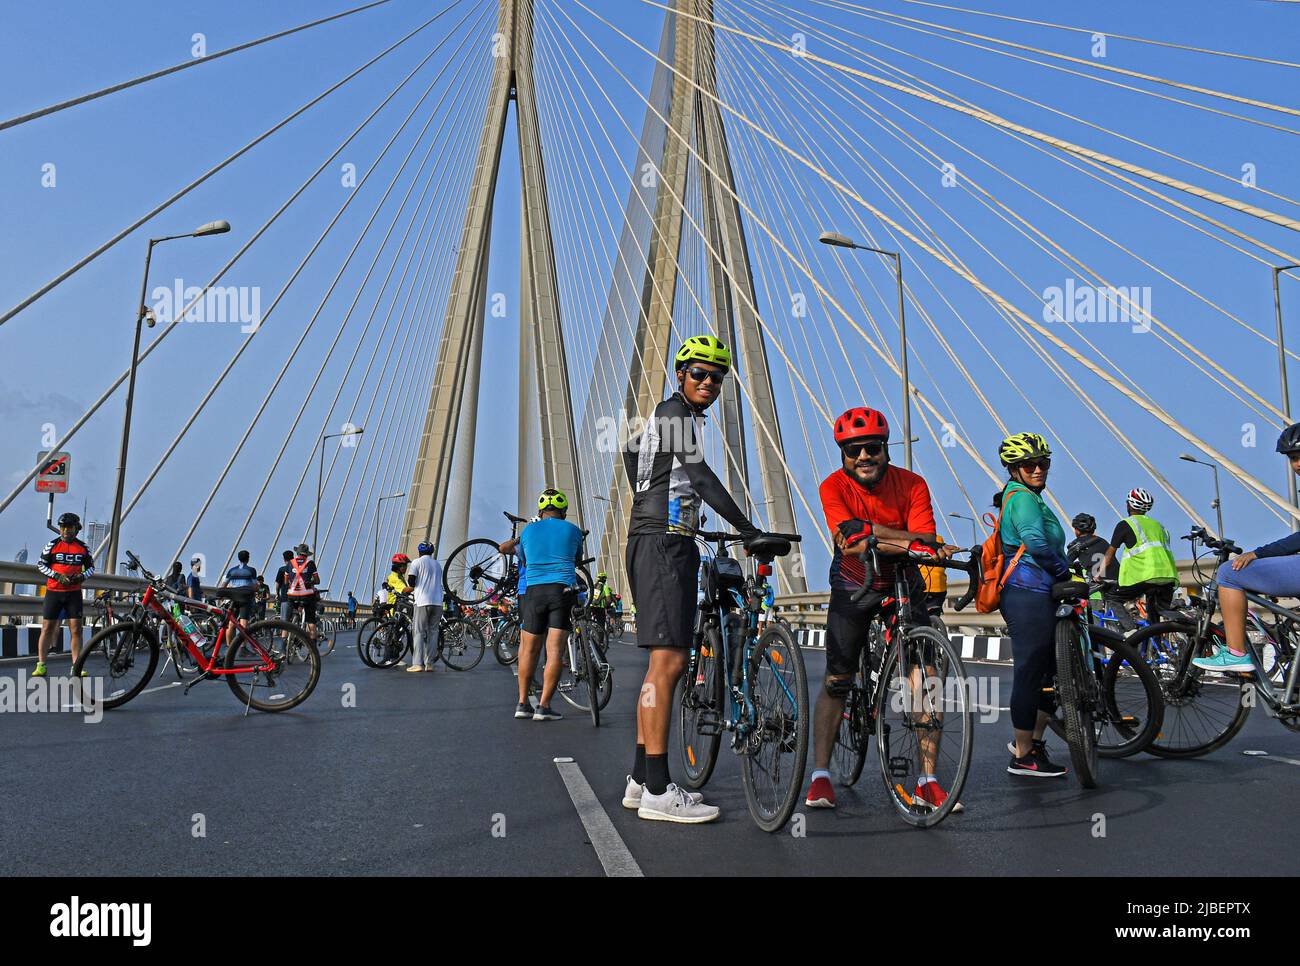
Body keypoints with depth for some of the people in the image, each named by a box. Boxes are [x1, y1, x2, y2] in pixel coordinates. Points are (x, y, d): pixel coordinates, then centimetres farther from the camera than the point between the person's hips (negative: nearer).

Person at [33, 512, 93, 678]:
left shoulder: (83, 547, 4)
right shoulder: (53, 545, 0)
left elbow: (91, 567, 13)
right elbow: (40, 564, 2)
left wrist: (81, 576, -8)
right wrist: (58, 576, -13)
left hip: (74, 593, 1)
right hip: (54, 591, -1)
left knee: (76, 629, -3)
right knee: (47, 627, 1)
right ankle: (41, 665, 8)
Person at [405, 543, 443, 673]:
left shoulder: (417, 562, 3)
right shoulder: (437, 564, 20)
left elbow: (411, 582, -3)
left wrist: (416, 584, 18)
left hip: (423, 601, -4)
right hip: (438, 601, 4)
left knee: (419, 632, -2)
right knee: (433, 632, 6)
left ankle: (418, 663, -10)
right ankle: (429, 663, 3)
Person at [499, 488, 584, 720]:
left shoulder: (528, 531, 12)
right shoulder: (572, 531, 8)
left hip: (533, 591, 2)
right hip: (563, 590, -2)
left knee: (529, 649, 11)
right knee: (554, 650, -3)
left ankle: (522, 704, 16)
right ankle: (544, 706, -7)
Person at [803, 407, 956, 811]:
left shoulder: (912, 484, -15)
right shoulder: (833, 487, -17)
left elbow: (924, 546, -26)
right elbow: (849, 543, -32)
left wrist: (869, 533, -42)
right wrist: (910, 540, -39)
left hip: (904, 585, 1)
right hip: (854, 587, -1)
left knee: (925, 678, -7)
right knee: (836, 680, -4)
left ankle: (927, 780, 3)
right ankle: (820, 776, 4)